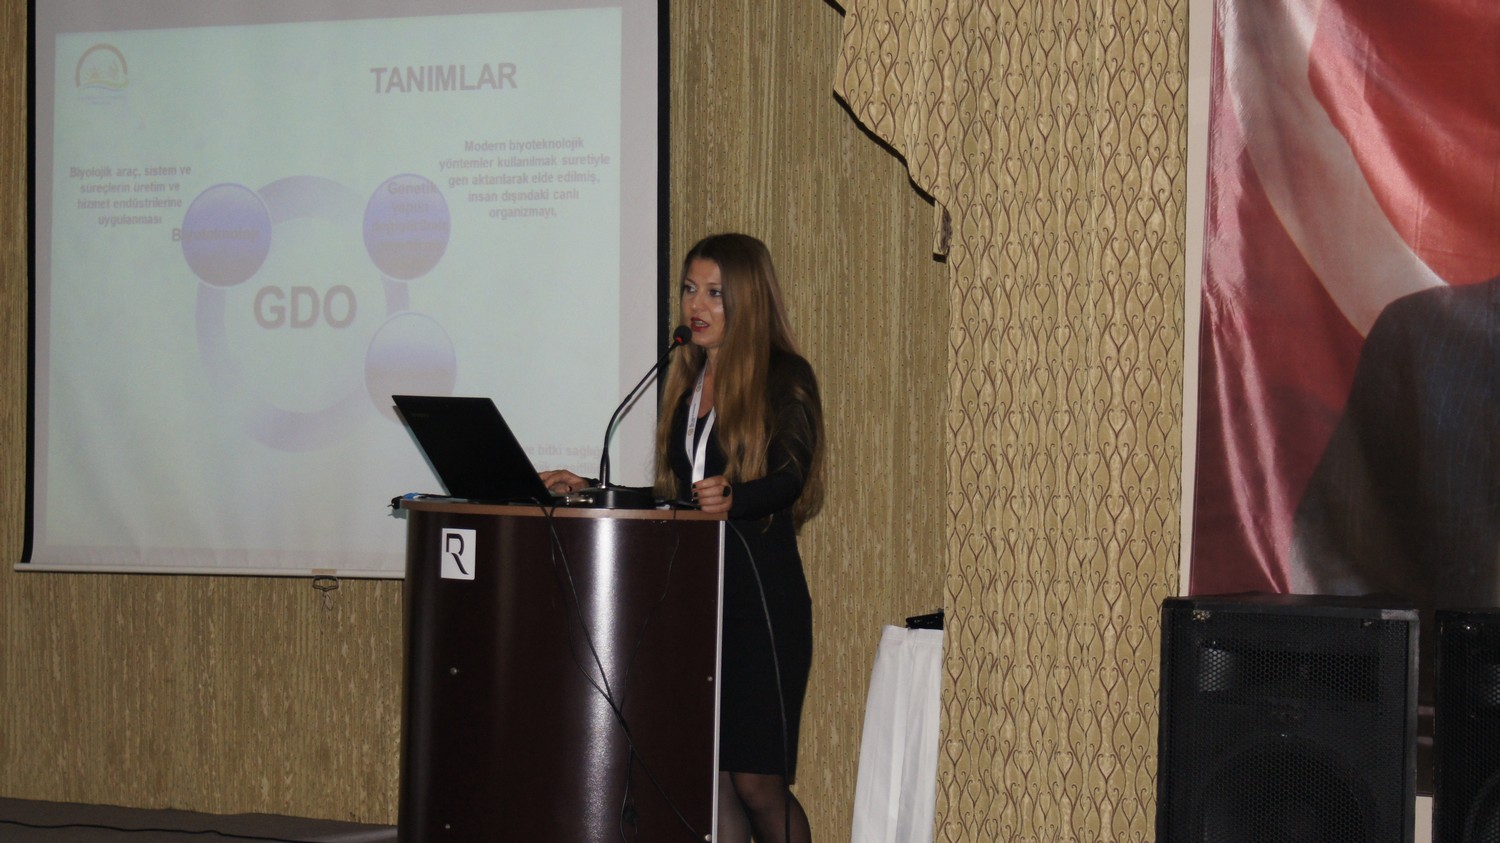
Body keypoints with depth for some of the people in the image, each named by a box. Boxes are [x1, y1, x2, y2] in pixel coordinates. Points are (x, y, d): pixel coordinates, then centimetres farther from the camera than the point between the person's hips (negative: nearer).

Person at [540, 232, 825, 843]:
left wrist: (733, 498, -35)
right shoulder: (686, 384, 19)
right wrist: (589, 491, 14)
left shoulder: (785, 379, -2)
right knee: (711, 775, 1)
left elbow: (789, 477, -16)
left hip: (760, 593, -6)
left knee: (756, 780, -8)